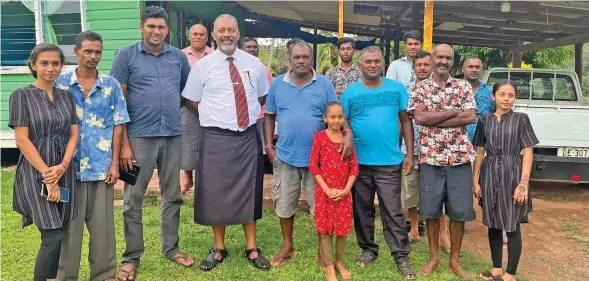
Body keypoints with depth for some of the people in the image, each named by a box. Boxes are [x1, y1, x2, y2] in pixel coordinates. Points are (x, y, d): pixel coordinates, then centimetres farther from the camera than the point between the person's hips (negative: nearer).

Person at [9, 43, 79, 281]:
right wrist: (46, 175, -13)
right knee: (53, 238, -9)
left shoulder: (66, 96, 11)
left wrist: (63, 166, -10)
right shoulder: (22, 95, -3)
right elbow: (22, 140, -9)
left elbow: (74, 134, 7)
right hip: (35, 174, -4)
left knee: (57, 236, 8)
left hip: (64, 173, 5)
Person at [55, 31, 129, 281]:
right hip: (69, 165, 0)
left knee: (102, 224, 9)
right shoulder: (61, 84, 1)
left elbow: (118, 125, 2)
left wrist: (114, 163, -3)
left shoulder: (111, 85, 3)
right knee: (69, 224, 9)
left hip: (102, 165, 1)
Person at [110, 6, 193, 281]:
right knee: (133, 199, 4)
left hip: (173, 136, 3)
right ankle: (131, 257, 18)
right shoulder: (125, 56, -1)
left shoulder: (178, 56, 8)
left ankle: (170, 248, 28)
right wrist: (123, 143, -11)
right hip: (139, 136, -3)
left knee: (172, 196, 12)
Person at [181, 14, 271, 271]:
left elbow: (262, 97, 18)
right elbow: (191, 101, 4)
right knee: (215, 193, 7)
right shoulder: (202, 65, -1)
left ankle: (251, 249, 24)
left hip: (248, 137, 2)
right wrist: (214, 117, 3)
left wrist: (250, 116, 11)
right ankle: (219, 249, 25)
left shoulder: (254, 64, 6)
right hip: (215, 139, -2)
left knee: (248, 191, 10)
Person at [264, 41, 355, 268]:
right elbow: (270, 116, 9)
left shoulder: (324, 84, -2)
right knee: (284, 204, 13)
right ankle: (287, 247, 31)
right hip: (285, 155, 2)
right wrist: (269, 145, 2)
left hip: (317, 156, -2)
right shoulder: (278, 84, 3)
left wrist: (348, 133, -22)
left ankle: (322, 249, 24)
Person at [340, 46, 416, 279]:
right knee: (362, 209, 12)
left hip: (390, 162, -1)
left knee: (393, 212, 2)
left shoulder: (397, 89, 2)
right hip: (359, 162, 1)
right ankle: (368, 249, 29)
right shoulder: (350, 93, 2)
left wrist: (410, 154, 1)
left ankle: (401, 256, 13)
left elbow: (406, 121, 5)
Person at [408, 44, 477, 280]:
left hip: (459, 156, 1)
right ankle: (433, 257, 23)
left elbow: (471, 117, -6)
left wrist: (434, 119, -11)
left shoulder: (463, 87, 7)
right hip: (430, 157, 0)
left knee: (459, 211, 4)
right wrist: (454, 111, -9)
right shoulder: (420, 87, 4)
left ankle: (455, 260, 20)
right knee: (431, 210, 6)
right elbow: (419, 117, -11)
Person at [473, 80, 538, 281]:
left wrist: (524, 183, -12)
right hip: (490, 175, 3)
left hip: (512, 175, -3)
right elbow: (479, 153, 9)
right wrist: (475, 180, 3)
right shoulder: (484, 121, 7)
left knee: (512, 227, 2)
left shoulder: (521, 119, 0)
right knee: (493, 225, 10)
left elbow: (528, 153, -4)